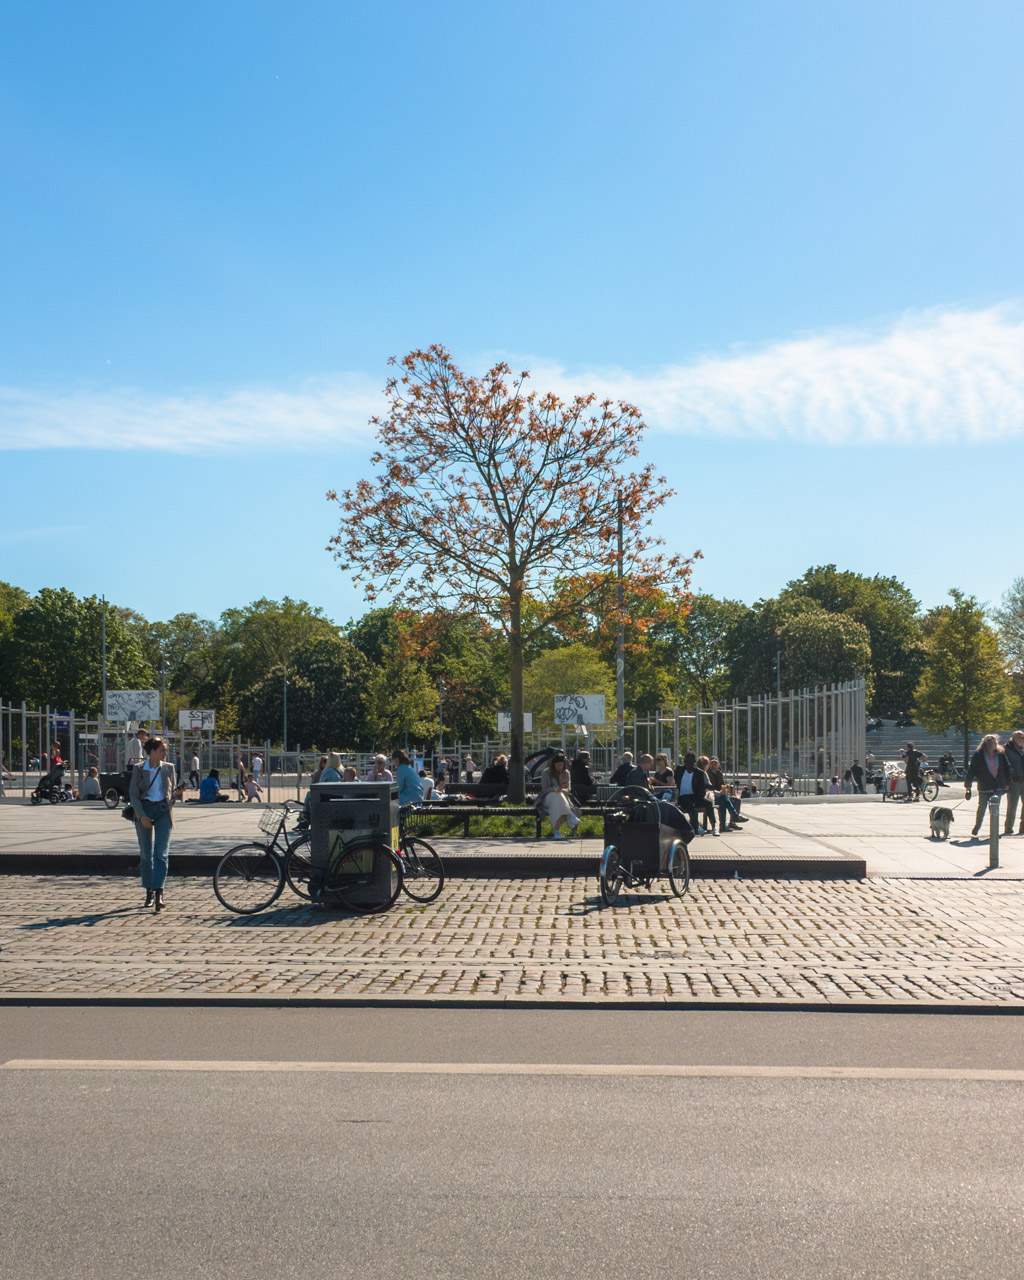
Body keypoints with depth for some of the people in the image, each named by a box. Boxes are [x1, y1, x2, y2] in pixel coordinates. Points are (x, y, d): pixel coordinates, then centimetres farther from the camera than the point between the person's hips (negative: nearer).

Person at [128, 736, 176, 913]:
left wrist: (169, 808, 7)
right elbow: (133, 795, -6)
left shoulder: (168, 768, 5)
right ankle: (149, 891, 20)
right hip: (144, 810, -1)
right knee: (146, 854, 7)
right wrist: (142, 816, -14)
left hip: (163, 810, 1)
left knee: (161, 853, -11)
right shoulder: (139, 770, -3)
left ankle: (159, 894, -18)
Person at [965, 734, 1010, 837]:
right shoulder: (978, 755, -8)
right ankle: (976, 828, 22)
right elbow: (971, 770, -7)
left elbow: (1006, 769, 8)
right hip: (984, 787, -3)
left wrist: (1007, 783, 6)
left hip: (998, 787, 3)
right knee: (982, 807, 4)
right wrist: (967, 785, -9)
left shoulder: (1001, 754, 2)